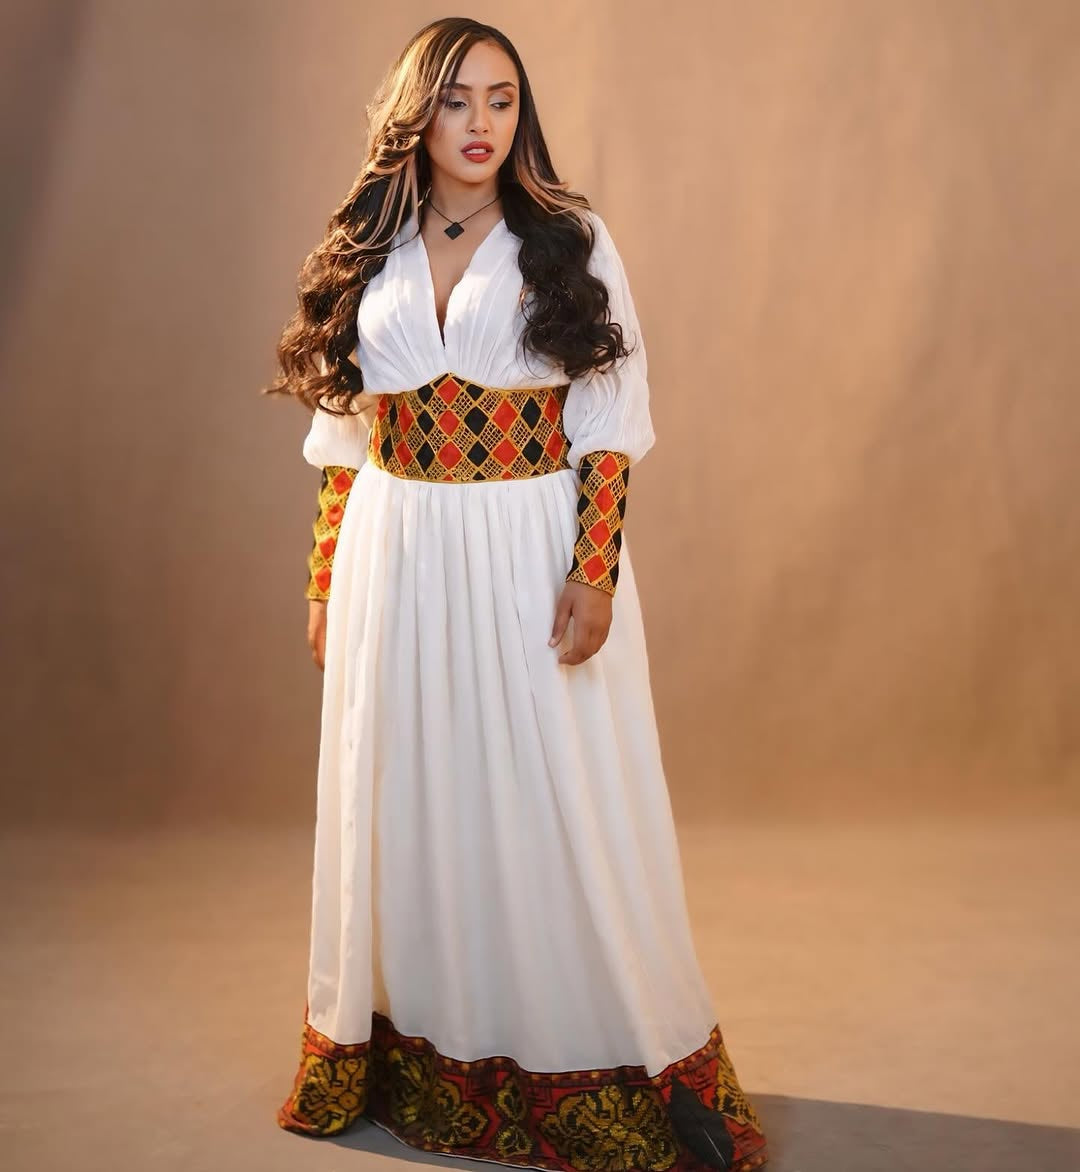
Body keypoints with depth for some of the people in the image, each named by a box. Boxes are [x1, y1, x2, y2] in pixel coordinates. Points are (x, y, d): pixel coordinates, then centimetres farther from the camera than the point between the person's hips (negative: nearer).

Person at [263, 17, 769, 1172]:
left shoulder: (571, 244, 2)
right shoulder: (368, 256, 9)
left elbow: (609, 428, -3)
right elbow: (343, 440, 10)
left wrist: (596, 572, -14)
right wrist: (323, 583, 7)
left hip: (533, 558, -3)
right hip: (397, 564, 3)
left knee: (558, 805, 0)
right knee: (406, 804, 11)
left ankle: (618, 1060, 15)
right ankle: (413, 1047, 29)